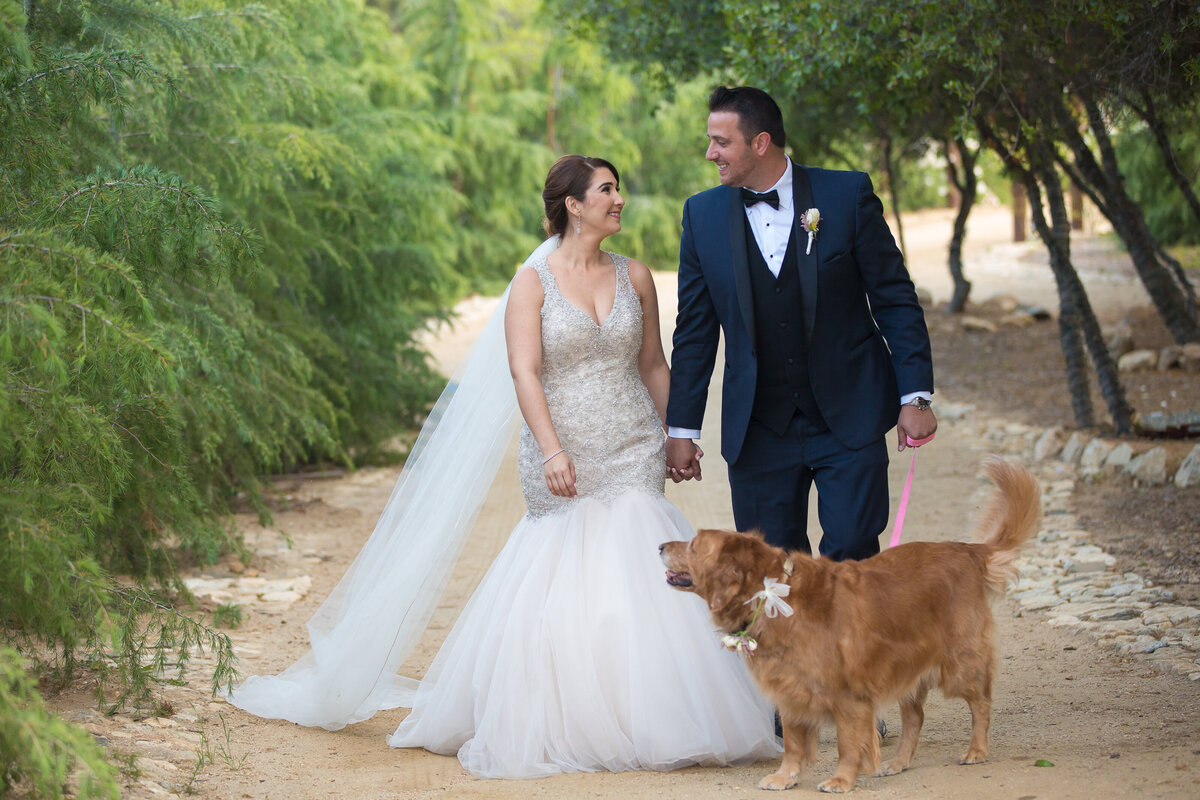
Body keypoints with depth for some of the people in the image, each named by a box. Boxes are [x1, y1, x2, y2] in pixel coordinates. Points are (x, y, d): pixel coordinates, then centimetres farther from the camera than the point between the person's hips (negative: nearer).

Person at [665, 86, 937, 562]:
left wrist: (915, 397, -7)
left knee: (851, 555, -7)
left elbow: (895, 299, -1)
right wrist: (682, 429, 6)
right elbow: (695, 330, 8)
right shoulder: (702, 215, 3)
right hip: (758, 429, 2)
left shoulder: (848, 195, -4)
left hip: (849, 419, -2)